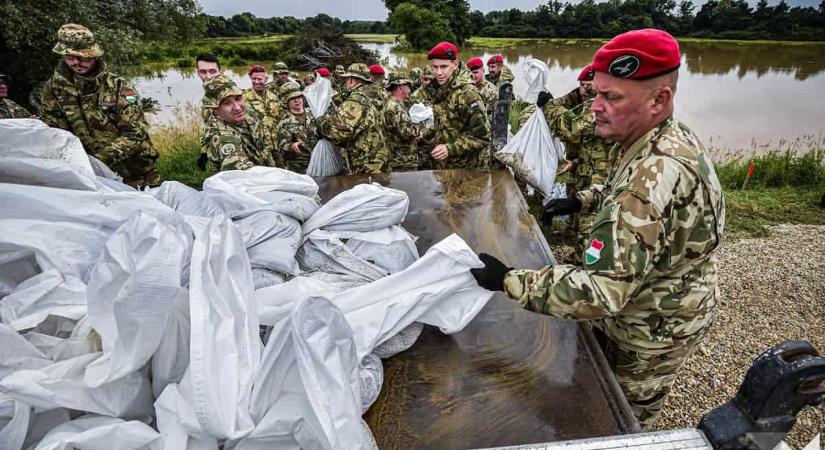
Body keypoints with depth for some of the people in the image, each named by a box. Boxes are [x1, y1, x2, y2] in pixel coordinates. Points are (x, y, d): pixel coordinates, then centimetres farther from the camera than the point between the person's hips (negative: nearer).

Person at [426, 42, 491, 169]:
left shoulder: (467, 92, -19)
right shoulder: (439, 88, 4)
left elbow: (482, 135, -22)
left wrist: (450, 149, -26)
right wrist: (435, 141, 9)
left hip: (466, 168, -7)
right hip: (443, 164, 7)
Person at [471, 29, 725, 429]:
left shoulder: (658, 175, -40)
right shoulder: (670, 137, -6)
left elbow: (601, 292, -42)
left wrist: (509, 281, -37)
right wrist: (582, 200, 7)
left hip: (653, 329, -9)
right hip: (642, 305, 9)